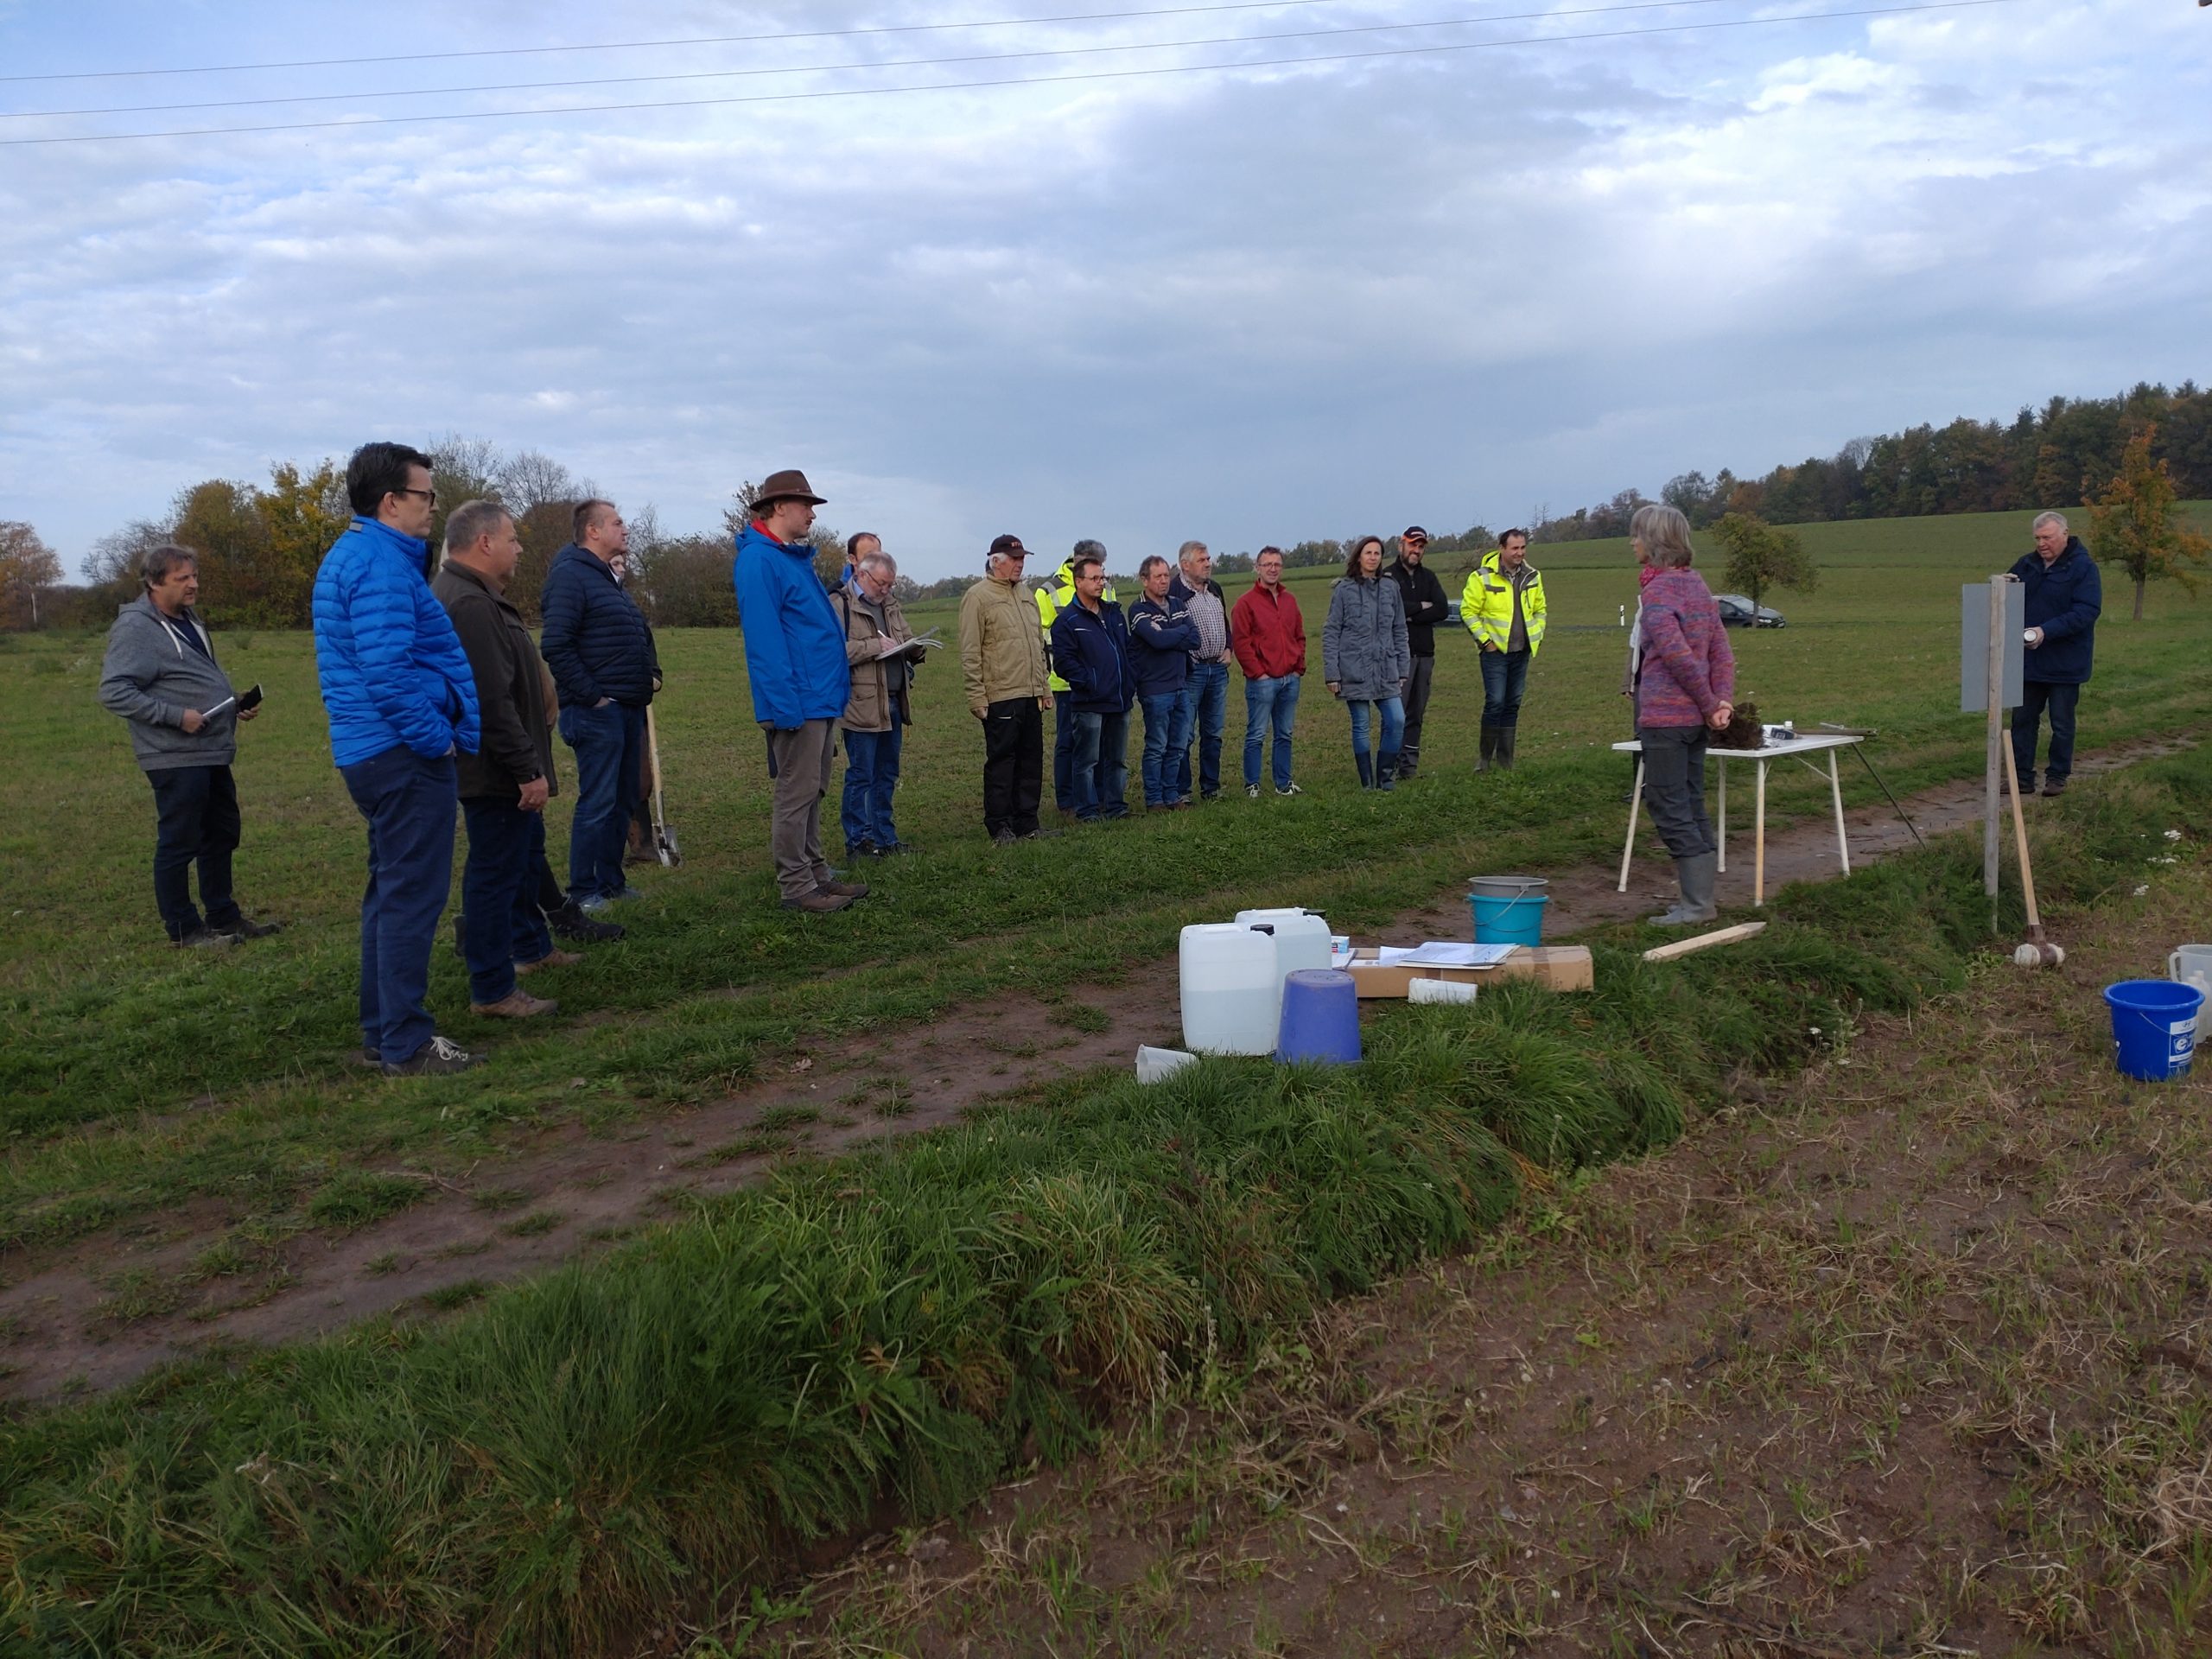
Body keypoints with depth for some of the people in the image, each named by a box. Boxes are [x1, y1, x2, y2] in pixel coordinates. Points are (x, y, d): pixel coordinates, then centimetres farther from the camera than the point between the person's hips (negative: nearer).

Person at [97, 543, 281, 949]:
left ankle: (223, 916, 28)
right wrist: (176, 716, -23)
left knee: (222, 836, 17)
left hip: (212, 754, 10)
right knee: (179, 844, 0)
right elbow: (113, 691, -20)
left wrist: (235, 705, 10)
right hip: (176, 759, -9)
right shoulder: (135, 628, -13)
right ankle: (183, 928, 10)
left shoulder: (188, 619, 16)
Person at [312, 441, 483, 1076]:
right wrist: (439, 738, -15)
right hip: (405, 754, -11)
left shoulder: (348, 554, 17)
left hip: (370, 752, 11)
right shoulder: (382, 564, -17)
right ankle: (407, 1044, 0)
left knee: (390, 890, 17)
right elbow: (387, 672, -26)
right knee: (413, 897, -5)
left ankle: (381, 1026, 25)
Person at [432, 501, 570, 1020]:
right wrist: (527, 769, -25)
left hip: (500, 769, 12)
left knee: (526, 854, 25)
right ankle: (492, 991, 4)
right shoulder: (471, 606, -23)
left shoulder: (473, 596, 14)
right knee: (495, 871, -4)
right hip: (495, 771, -12)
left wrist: (529, 764, 22)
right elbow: (492, 701, -29)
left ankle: (532, 947, 41)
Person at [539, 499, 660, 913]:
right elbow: (556, 645, -20)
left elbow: (640, 636, 29)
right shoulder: (571, 576, -12)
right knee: (597, 803, -6)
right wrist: (590, 695, -19)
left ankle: (610, 881, 23)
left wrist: (651, 673, 14)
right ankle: (583, 892, 1)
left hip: (629, 708, 10)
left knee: (623, 801, 13)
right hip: (598, 710, -10)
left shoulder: (610, 577, 19)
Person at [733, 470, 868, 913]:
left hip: (822, 699, 10)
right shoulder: (758, 560, -14)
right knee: (796, 794, -4)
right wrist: (785, 705, -24)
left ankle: (816, 873, 24)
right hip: (798, 703, -10)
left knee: (813, 792, 16)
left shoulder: (794, 558, 17)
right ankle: (795, 887, 3)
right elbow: (764, 638, -21)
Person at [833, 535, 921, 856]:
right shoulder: (839, 604, -8)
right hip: (861, 705, -8)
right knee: (861, 776, -2)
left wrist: (908, 647, 4)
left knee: (887, 775, 14)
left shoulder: (889, 604, 18)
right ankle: (858, 840, 5)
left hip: (893, 703, 8)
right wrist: (875, 646, -19)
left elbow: (908, 639, 28)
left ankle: (885, 837, 22)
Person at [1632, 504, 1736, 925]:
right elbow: (1722, 651, 9)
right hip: (1695, 717, 9)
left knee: (1670, 811, -2)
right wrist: (1722, 700, -1)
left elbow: (1679, 656, -22)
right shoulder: (1698, 585, 13)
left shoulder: (1657, 591, -14)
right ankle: (1702, 898, 18)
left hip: (1665, 717, -9)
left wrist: (1710, 705, -11)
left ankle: (1697, 904, -1)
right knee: (1693, 809, 13)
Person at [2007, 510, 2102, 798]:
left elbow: (2087, 611, -19)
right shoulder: (2027, 564, 7)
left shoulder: (2083, 567, -10)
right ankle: (2023, 776, 14)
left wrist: (2047, 631, -28)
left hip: (2064, 663, -5)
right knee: (2023, 719, 8)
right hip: (2028, 661, 5)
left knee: (2062, 724, 6)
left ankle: (2058, 776, 17)